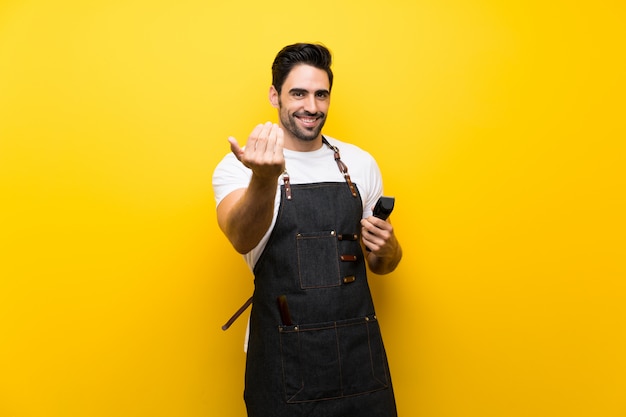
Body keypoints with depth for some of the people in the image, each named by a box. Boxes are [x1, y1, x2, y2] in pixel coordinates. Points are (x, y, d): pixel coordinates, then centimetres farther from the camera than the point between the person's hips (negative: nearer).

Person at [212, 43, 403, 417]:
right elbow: (243, 240, -26)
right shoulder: (238, 166, -6)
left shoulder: (360, 162, 4)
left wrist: (386, 249, -8)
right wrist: (265, 178, -44)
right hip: (284, 356, -3)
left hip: (360, 350, 3)